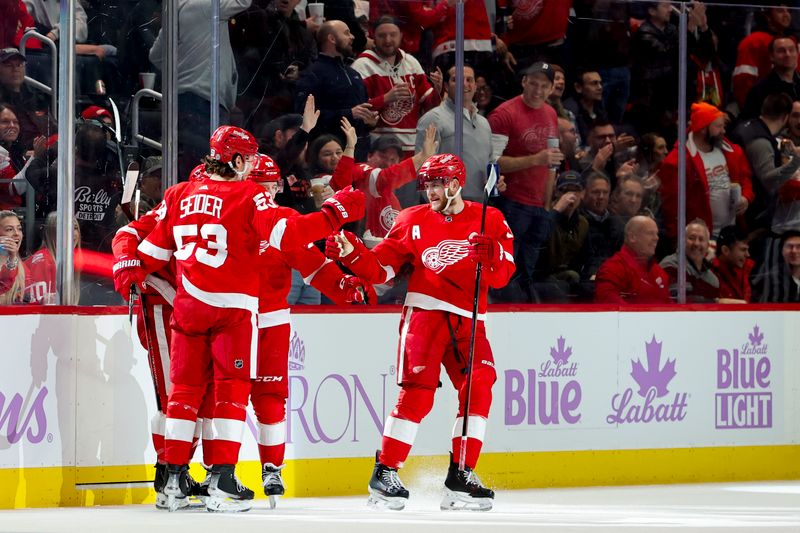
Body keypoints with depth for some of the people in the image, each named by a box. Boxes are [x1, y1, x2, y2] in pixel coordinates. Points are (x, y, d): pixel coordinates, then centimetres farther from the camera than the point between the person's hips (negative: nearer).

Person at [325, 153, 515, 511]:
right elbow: (381, 267, 4)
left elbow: (503, 276, -2)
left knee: (478, 388, -10)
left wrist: (492, 256, -23)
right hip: (425, 311, -2)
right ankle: (385, 473, -9)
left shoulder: (490, 221, 5)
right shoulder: (413, 221, 7)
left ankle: (460, 476, -2)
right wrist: (351, 254, -12)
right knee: (417, 391, -13)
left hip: (468, 320, 2)